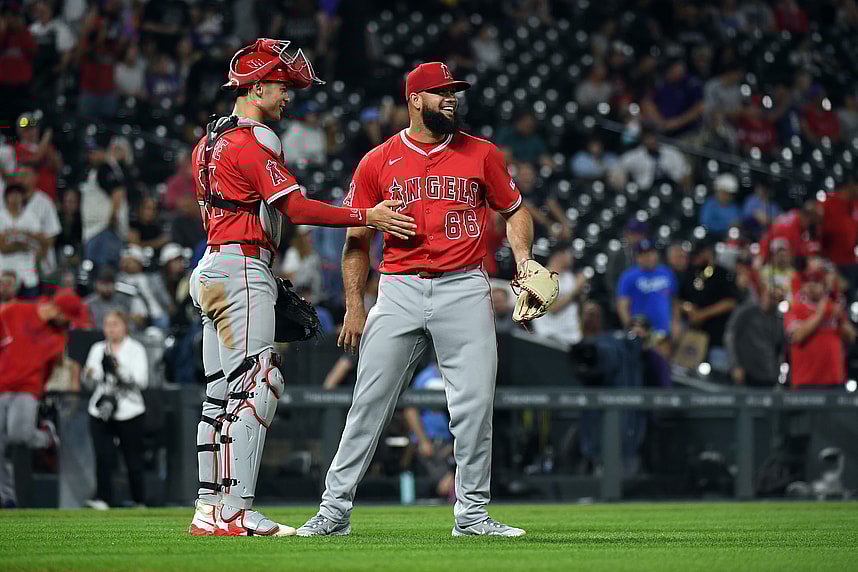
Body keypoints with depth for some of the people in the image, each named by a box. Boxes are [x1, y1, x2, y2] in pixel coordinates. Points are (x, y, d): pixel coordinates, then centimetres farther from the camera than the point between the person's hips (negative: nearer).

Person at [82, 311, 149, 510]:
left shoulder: (136, 349, 2)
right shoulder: (98, 349, 15)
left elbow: (141, 380, -10)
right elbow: (89, 381, 13)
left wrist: (118, 370, -22)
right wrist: (89, 375, -10)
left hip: (129, 411, -3)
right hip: (101, 411, 3)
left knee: (133, 459, 1)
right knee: (102, 456, -11)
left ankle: (139, 500, 14)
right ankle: (103, 498, -14)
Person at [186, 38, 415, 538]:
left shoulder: (211, 141, 19)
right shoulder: (254, 141, -11)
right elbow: (297, 209, -19)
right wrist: (367, 217, -16)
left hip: (212, 269, 11)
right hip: (242, 269, -11)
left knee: (221, 394, 11)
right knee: (255, 386, -14)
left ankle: (210, 510, 12)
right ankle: (236, 512, -20)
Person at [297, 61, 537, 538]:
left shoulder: (481, 155, 8)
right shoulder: (378, 163, 6)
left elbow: (515, 211, 16)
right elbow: (357, 239, 9)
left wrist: (524, 260, -2)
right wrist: (355, 305, 1)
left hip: (465, 289, 0)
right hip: (400, 290, 0)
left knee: (474, 405, -3)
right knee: (369, 404, -3)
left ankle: (472, 514, 8)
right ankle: (335, 510, 3)